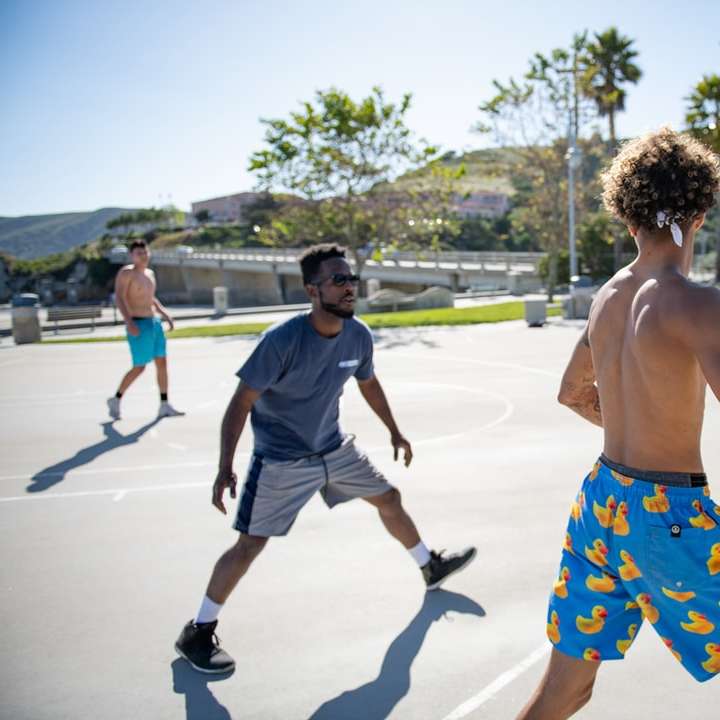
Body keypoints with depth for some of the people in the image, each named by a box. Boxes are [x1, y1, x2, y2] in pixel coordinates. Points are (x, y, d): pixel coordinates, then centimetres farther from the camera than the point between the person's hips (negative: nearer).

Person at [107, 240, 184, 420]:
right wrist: (129, 322, -30)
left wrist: (165, 314, 15)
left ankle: (164, 406, 9)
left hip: (154, 323, 8)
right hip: (138, 325, -8)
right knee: (139, 368, -6)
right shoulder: (126, 272, -9)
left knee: (162, 363, 4)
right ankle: (116, 400, 13)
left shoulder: (150, 273, 15)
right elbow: (119, 298, -18)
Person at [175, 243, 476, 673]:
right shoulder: (283, 340, -28)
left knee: (390, 500, 16)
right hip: (281, 461, -6)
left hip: (335, 448, 6)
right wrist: (226, 468, -29)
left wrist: (395, 431, 18)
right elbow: (242, 402, -23)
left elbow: (368, 383, 11)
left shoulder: (359, 336, -10)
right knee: (250, 543, -6)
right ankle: (198, 632, 11)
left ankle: (431, 568, 42)